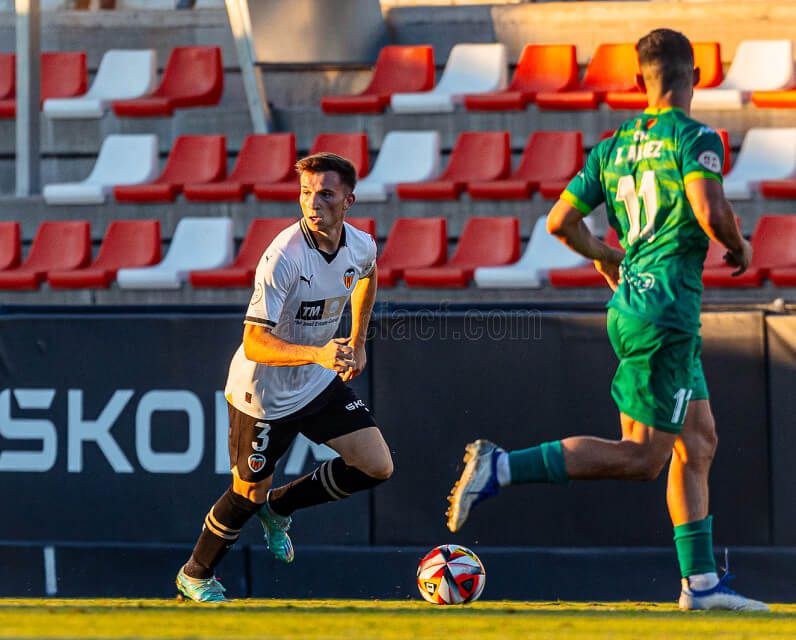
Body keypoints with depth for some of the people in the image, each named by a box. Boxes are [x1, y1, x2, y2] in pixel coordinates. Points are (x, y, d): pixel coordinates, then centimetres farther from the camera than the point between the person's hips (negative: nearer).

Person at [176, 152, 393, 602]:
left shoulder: (361, 246, -9)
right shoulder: (283, 258, -30)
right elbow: (255, 343, -32)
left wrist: (357, 343, 18)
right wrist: (318, 353, -45)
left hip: (322, 382, 6)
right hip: (265, 394, -6)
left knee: (378, 467, -2)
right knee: (249, 494, 7)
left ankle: (280, 506, 20)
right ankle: (197, 575, 33)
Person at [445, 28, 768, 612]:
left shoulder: (614, 145, 12)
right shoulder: (696, 139, -9)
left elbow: (560, 221, 12)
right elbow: (709, 210, -23)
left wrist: (604, 257, 30)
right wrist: (740, 249, -3)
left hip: (629, 302, 8)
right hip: (666, 307, -8)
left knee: (699, 442, 12)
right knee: (643, 457, -6)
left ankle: (700, 581, 10)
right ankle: (502, 467, -15)